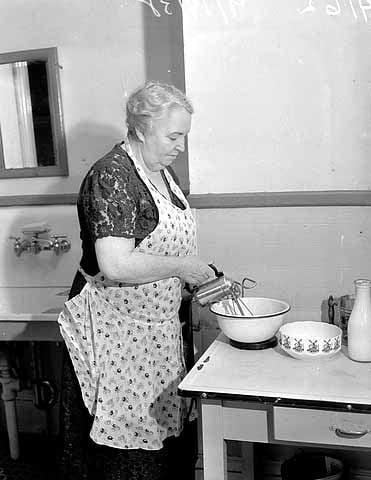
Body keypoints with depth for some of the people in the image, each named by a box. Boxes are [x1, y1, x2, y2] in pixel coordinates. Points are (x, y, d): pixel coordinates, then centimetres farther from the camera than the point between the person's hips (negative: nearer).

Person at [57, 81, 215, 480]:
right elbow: (115, 265, -29)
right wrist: (180, 267, -18)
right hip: (115, 331, -8)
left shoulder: (161, 172, 9)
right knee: (124, 444, 6)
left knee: (164, 429, 19)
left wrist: (199, 280, 6)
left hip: (158, 327, 9)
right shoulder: (112, 177, -19)